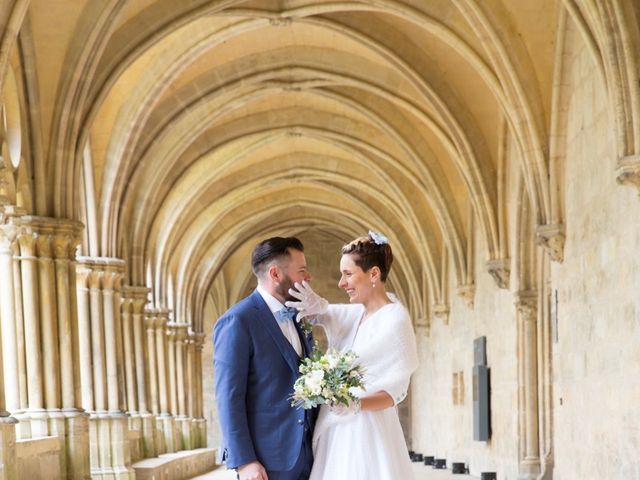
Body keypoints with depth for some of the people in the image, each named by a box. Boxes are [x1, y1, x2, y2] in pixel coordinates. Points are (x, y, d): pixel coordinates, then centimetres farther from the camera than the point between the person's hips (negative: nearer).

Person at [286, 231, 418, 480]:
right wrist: (317, 305, -5)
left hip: (367, 433, -7)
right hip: (337, 432, 7)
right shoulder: (356, 313, 11)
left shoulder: (395, 320, -12)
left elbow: (396, 390, -13)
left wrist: (356, 405, -29)